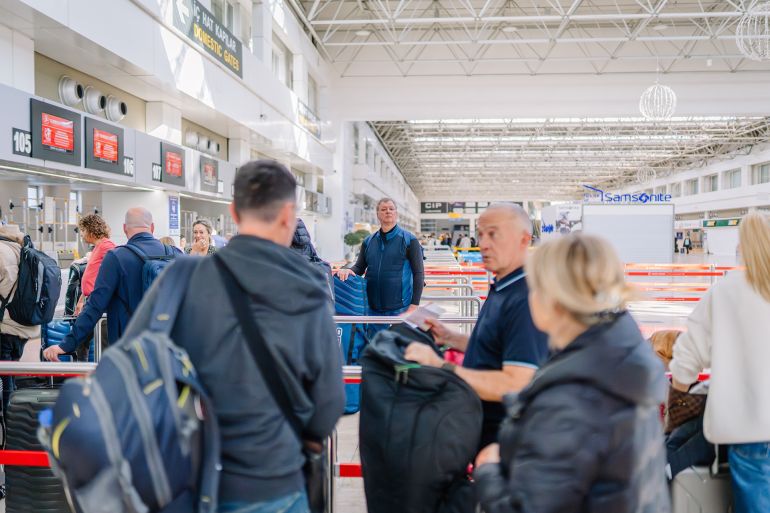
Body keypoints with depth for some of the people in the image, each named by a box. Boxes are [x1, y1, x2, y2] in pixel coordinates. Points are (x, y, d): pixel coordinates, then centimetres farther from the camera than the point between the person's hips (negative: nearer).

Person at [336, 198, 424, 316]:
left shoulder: (409, 240, 0)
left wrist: (414, 305, -8)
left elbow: (418, 273, -2)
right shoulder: (369, 241, 11)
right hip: (373, 308, 4)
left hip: (400, 309, -3)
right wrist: (349, 271, -12)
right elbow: (360, 267, 12)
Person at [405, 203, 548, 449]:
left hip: (502, 442, -9)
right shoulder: (502, 289, 6)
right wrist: (450, 338, 4)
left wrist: (441, 367, -32)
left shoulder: (525, 299, -26)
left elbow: (516, 384, -32)